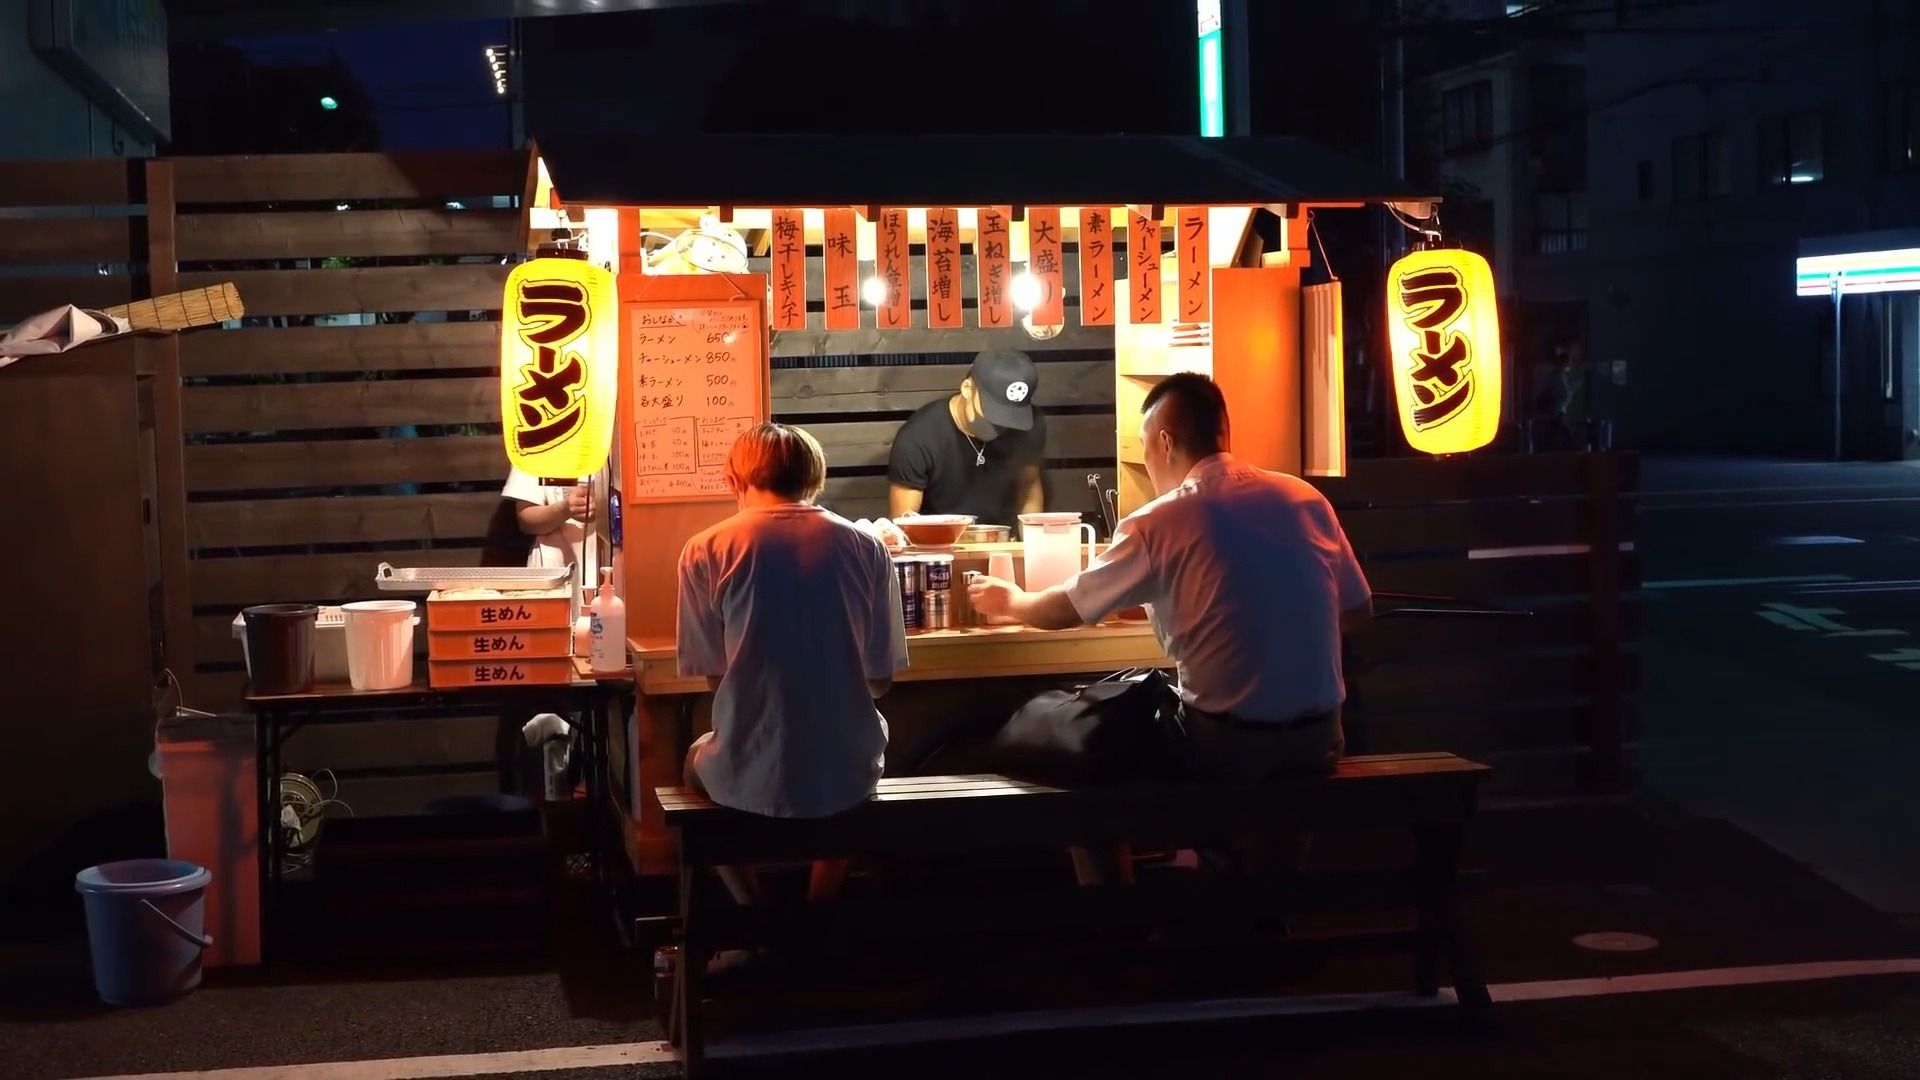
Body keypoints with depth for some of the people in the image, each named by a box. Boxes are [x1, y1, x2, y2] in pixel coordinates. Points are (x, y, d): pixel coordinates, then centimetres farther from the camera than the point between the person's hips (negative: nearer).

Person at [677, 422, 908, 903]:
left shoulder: (706, 550, -5)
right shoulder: (866, 547, 0)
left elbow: (714, 674, -1)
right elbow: (880, 678, 4)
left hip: (749, 777, -1)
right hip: (848, 770, 2)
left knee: (698, 759, 35)